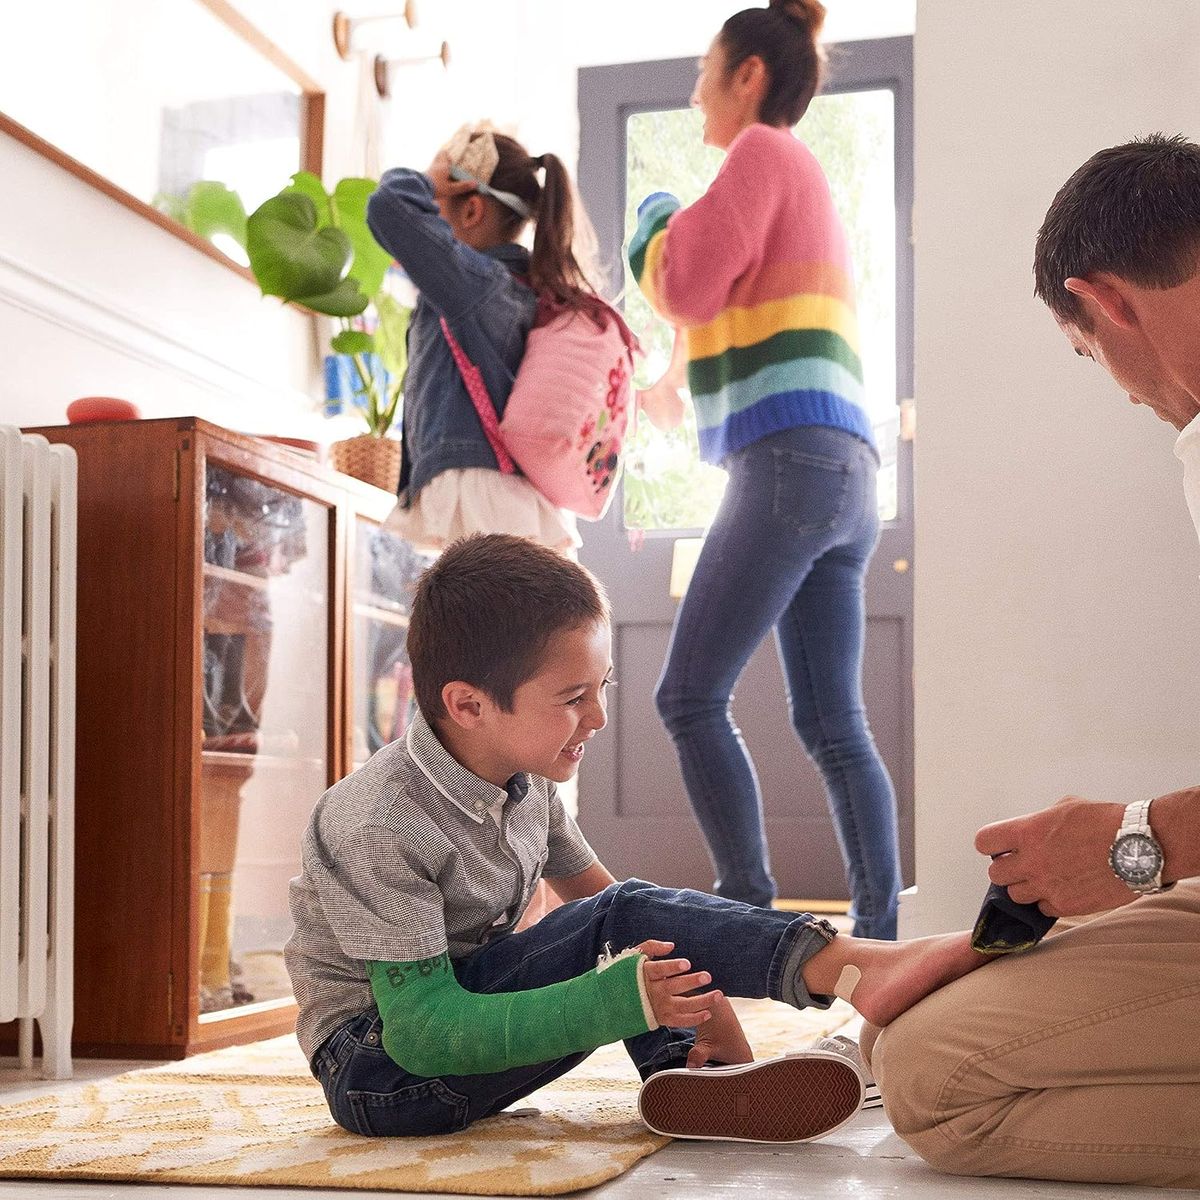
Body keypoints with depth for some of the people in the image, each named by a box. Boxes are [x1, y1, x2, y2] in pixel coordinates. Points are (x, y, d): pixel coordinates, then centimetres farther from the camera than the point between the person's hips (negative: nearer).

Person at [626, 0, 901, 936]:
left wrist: (656, 224, 15)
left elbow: (685, 288, -6)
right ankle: (879, 936, -6)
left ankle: (748, 912, -13)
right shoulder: (811, 208, 31)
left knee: (689, 696, -9)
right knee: (833, 726, 1)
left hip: (791, 464, -9)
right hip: (843, 478, 9)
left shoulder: (765, 150, 3)